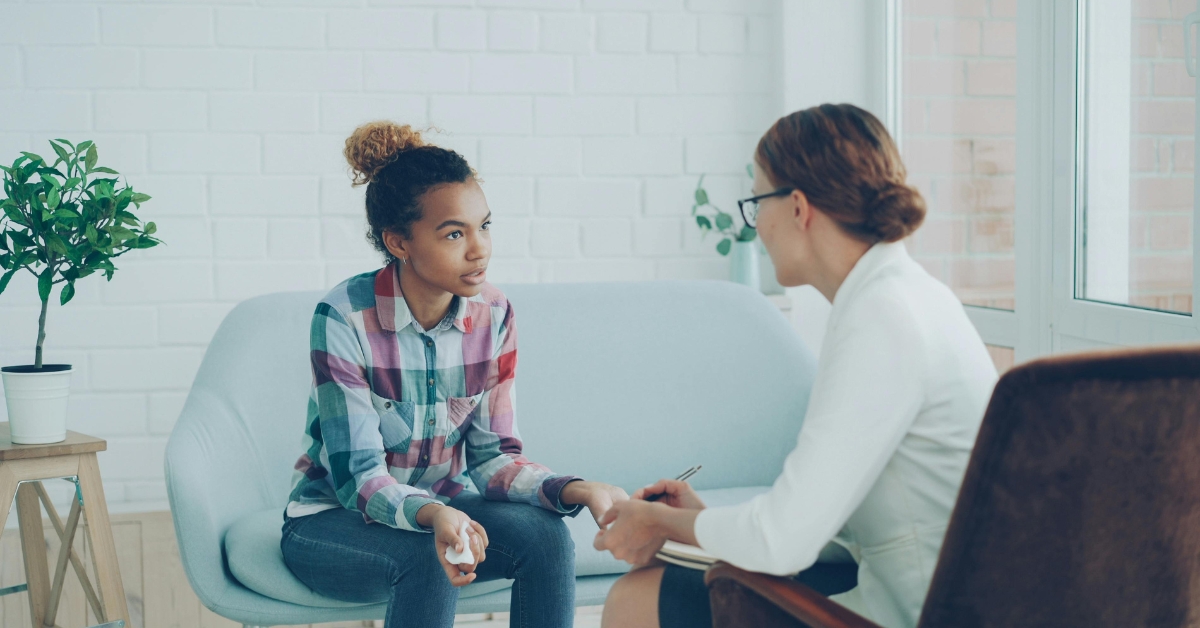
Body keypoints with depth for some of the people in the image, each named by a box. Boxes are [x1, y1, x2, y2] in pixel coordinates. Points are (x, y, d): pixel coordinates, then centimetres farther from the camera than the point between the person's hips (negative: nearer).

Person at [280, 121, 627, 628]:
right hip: (332, 521, -4)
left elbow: (492, 455, -5)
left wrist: (575, 489, -25)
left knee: (545, 533, -24)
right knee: (429, 557, -35)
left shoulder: (493, 316, -8)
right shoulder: (343, 319, -22)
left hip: (443, 506, 4)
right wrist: (433, 515, -44)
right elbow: (358, 477, -23)